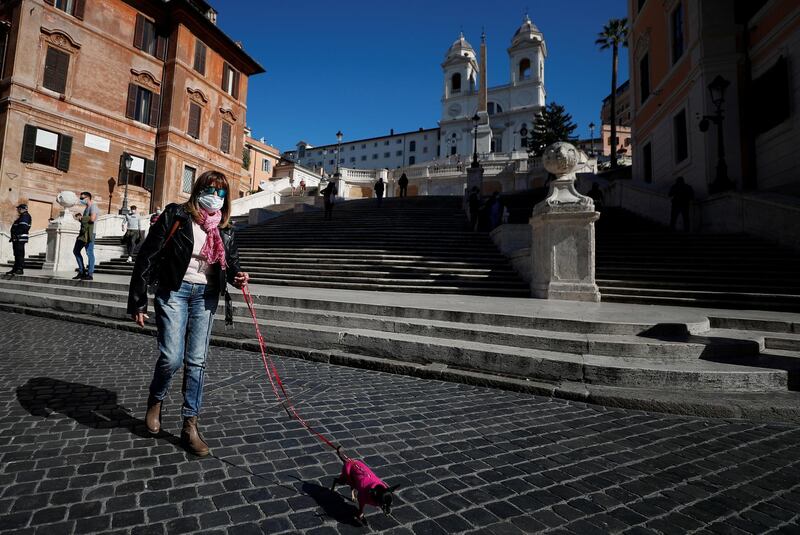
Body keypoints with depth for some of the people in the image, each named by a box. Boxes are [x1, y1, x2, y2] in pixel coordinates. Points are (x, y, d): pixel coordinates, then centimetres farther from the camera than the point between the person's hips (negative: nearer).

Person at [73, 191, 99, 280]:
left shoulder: (93, 206, -7)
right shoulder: (86, 207, 22)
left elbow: (92, 219, -21)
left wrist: (82, 218, -6)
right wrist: (80, 218, 7)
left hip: (89, 233, -10)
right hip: (83, 232, 10)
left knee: (89, 253, -8)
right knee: (76, 251, 13)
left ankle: (90, 274, -6)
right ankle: (82, 271, 18)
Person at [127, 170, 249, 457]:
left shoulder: (225, 229, 7)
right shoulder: (176, 216, -5)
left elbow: (231, 262, 14)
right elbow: (147, 257, -6)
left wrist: (237, 276, -11)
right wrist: (137, 302, -7)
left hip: (205, 296, 4)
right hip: (174, 291, -3)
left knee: (197, 362, 3)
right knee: (172, 357, -10)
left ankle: (190, 427, 14)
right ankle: (155, 401, 24)